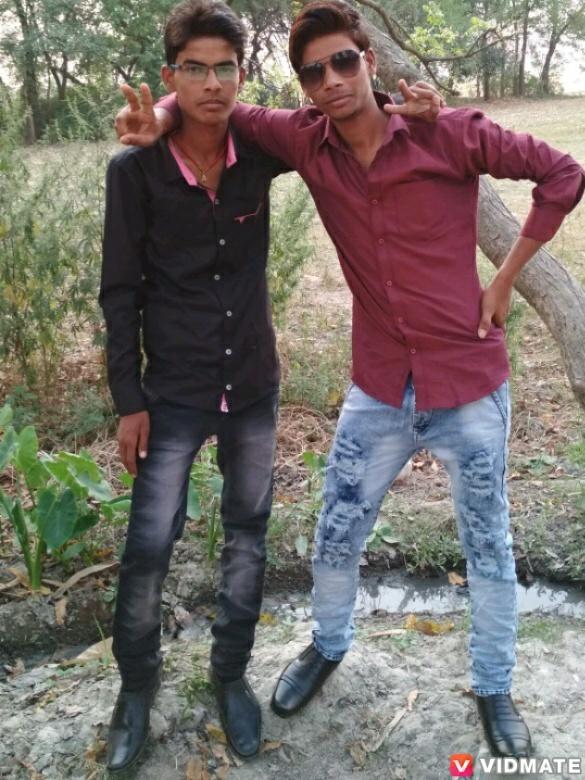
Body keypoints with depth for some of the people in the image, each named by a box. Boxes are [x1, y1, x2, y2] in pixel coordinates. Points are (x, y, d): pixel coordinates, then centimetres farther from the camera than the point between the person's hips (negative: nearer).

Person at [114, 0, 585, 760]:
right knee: (335, 538, 14)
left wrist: (505, 278, -6)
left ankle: (494, 688, 38)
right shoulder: (308, 141, -3)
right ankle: (328, 646, 45)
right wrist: (160, 117, -13)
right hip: (380, 391, 3)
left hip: (470, 387, -2)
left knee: (489, 549, 13)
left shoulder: (451, 135, -12)